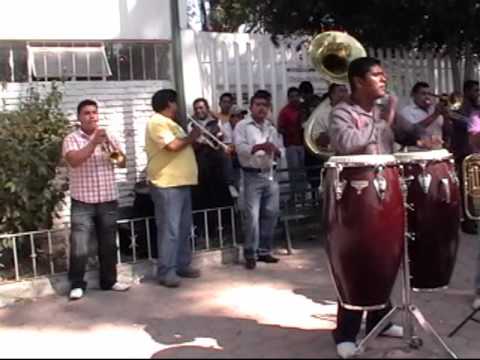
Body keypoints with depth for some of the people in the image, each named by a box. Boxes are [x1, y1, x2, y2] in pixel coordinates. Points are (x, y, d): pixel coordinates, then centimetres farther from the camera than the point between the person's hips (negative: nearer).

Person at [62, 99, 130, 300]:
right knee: (79, 246, -6)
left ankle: (109, 281, 22)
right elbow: (73, 161, -20)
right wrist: (94, 143, -26)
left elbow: (123, 163, 7)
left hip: (108, 200, 4)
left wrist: (115, 152, -13)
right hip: (82, 202, -4)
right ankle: (77, 285, 6)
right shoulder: (72, 139, -2)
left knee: (108, 244, 11)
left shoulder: (109, 137, 9)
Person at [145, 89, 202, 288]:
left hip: (181, 183, 10)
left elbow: (182, 146, 26)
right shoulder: (157, 122, -12)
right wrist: (191, 137, -8)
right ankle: (166, 272, -3)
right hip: (167, 185, -10)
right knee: (169, 230, -8)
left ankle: (183, 265, 23)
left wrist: (193, 139, 11)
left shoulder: (170, 123, 21)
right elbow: (173, 145, -23)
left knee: (184, 228, 14)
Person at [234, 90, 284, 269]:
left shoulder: (271, 128, 17)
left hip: (270, 174, 6)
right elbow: (240, 148, -14)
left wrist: (276, 150, -8)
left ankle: (264, 251, 18)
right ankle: (250, 254, 1)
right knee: (252, 215, -7)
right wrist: (260, 146, -27)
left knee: (271, 214, 7)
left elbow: (280, 150, 15)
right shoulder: (242, 126, 0)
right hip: (253, 175, -6)